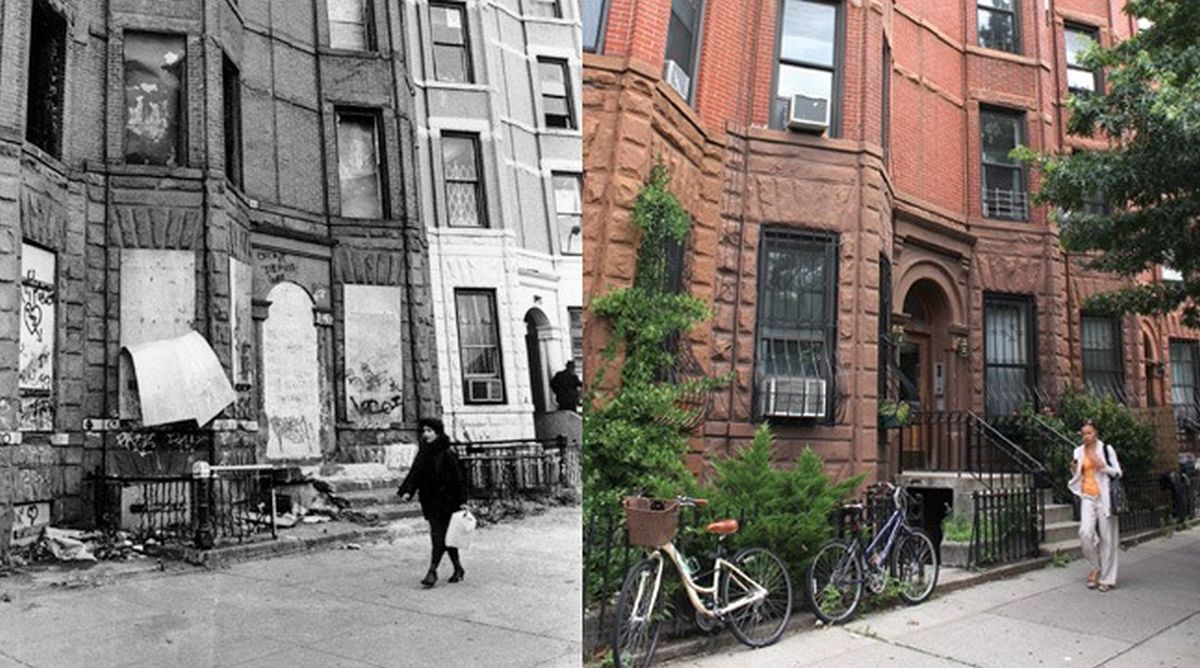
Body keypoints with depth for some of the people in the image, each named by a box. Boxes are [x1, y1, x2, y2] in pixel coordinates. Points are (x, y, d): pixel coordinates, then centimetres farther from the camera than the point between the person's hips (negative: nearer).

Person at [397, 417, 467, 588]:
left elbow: (457, 478, -10)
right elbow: (415, 473, 8)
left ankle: (432, 571, -6)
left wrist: (461, 501, -11)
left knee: (439, 536, -8)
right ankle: (458, 569, 24)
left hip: (445, 501, -7)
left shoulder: (447, 454, -12)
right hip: (429, 500, 7)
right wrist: (407, 491, -7)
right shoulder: (423, 453, 8)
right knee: (444, 536, 13)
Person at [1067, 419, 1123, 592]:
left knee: (1106, 536, -1)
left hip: (1104, 497, -3)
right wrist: (1074, 471, -1)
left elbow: (1117, 472, 0)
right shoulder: (1079, 452, 11)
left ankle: (1107, 577, 7)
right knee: (1085, 532, -14)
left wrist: (1102, 466, -16)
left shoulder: (1106, 449, 0)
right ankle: (1096, 567, 8)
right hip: (1087, 496, 3)